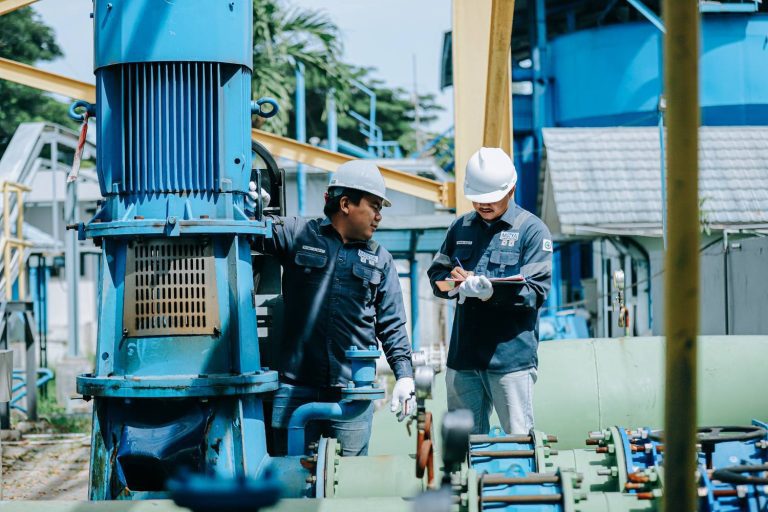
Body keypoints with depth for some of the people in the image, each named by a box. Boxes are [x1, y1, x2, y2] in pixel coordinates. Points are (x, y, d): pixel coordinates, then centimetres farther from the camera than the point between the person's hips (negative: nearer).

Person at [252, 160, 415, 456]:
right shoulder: (297, 234, 5)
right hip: (296, 387, -2)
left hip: (352, 390, 2)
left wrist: (404, 375, 3)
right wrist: (250, 207, -16)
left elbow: (392, 326, 14)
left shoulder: (380, 259, 15)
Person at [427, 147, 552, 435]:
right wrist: (453, 281, -7)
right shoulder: (461, 227, 16)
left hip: (511, 354, -5)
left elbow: (536, 291, -10)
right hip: (463, 355, 5)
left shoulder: (532, 230, -2)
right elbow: (435, 274, 17)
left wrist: (491, 291, -26)